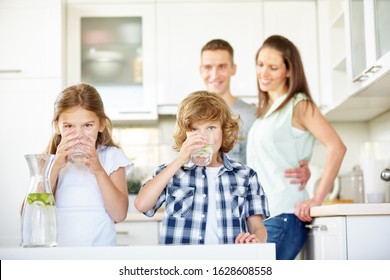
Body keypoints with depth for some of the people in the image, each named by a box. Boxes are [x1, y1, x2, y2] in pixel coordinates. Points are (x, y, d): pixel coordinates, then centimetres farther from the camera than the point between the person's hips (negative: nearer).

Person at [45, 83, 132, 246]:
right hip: (55, 245, 1)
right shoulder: (49, 158, 6)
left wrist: (98, 170, -14)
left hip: (99, 245, -1)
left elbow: (119, 214, -3)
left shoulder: (112, 157, 4)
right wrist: (56, 166, -12)